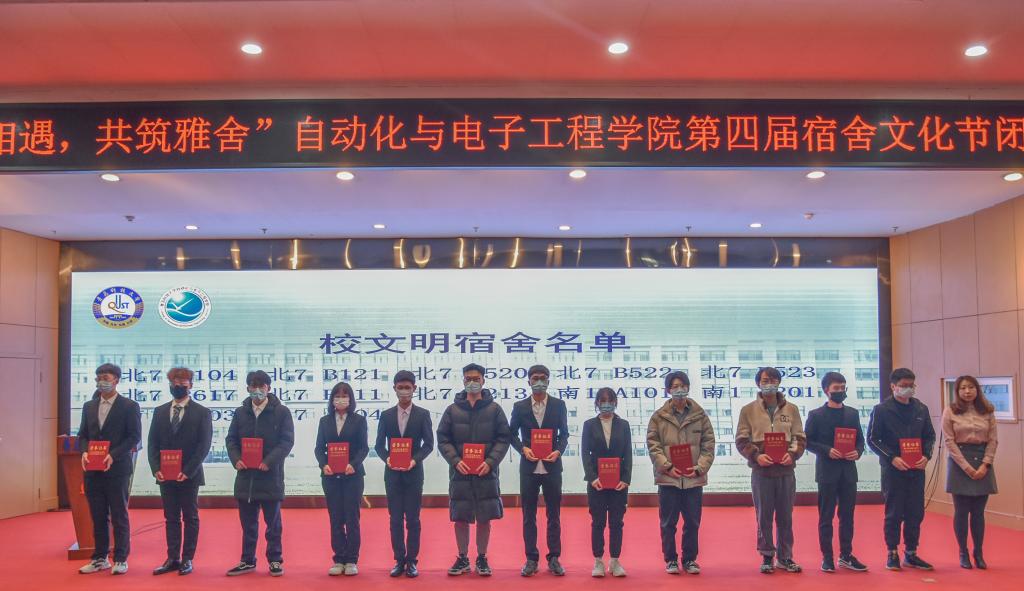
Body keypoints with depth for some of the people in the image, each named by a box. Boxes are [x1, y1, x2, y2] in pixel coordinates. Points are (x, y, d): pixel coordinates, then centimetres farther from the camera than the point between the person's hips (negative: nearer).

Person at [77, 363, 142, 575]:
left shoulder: (129, 406, -3)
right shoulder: (89, 406, 13)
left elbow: (134, 437, -7)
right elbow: (83, 435, 15)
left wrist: (113, 455, -17)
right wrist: (84, 452, -6)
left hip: (117, 469, -5)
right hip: (93, 470, 5)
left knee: (119, 516, 1)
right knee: (98, 516, 10)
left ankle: (120, 559, 8)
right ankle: (100, 558, 19)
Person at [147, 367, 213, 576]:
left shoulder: (202, 413, -2)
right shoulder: (160, 411, 10)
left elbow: (204, 445, -8)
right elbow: (153, 443, 8)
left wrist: (187, 471, -16)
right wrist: (156, 469, -6)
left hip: (190, 475, -3)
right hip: (165, 475, 4)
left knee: (190, 518, 4)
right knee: (171, 518, 8)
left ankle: (187, 559, 11)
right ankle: (172, 559, 14)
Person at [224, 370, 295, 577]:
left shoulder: (281, 412, -2)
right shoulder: (240, 412, 10)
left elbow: (287, 441, -8)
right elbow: (231, 439, 9)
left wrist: (269, 461, -18)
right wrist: (236, 459, -9)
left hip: (271, 475, -3)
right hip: (245, 475, 3)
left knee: (273, 522, 7)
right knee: (248, 523, 11)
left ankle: (275, 560, 17)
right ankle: (247, 561, 21)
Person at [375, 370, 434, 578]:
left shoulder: (423, 415, 2)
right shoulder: (386, 415, 7)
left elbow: (428, 444, -1)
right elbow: (379, 445, 6)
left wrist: (414, 460, -16)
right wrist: (387, 458, -14)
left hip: (413, 473, -2)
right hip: (392, 473, 2)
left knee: (413, 518, 1)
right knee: (395, 518, 5)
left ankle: (412, 561, 8)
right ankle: (399, 560, 11)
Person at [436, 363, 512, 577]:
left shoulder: (494, 409, 3)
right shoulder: (452, 410, 6)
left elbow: (504, 438, 1)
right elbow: (442, 439, 4)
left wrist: (490, 462, -12)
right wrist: (456, 461, -11)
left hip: (486, 473, -1)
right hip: (459, 472, 1)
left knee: (484, 518, 5)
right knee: (460, 518, 6)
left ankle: (482, 559, 18)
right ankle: (462, 559, 19)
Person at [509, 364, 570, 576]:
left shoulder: (559, 405, 3)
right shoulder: (520, 406, 3)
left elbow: (564, 433, 5)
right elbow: (512, 434, 7)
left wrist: (558, 451, -12)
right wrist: (523, 449, -10)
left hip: (552, 466, 0)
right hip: (529, 466, 0)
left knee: (554, 514, 5)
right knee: (529, 515, 5)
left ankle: (554, 559, 13)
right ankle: (531, 559, 12)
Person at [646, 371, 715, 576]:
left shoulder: (700, 415, 5)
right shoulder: (659, 417, 2)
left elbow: (708, 445, 4)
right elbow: (653, 446, -2)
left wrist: (700, 468, -9)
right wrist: (667, 467, -14)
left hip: (694, 478, 1)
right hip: (667, 478, -1)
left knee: (693, 522, 9)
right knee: (668, 522, 6)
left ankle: (690, 559, 23)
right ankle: (671, 560, 19)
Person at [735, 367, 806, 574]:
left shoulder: (791, 409, 9)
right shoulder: (748, 410, 4)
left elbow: (800, 438, 8)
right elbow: (741, 440, 1)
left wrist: (792, 454, -10)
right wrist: (756, 455, -15)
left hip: (786, 470, 1)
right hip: (761, 471, -1)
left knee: (785, 516, 8)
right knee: (764, 516, 4)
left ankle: (785, 557, 18)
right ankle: (767, 557, 14)